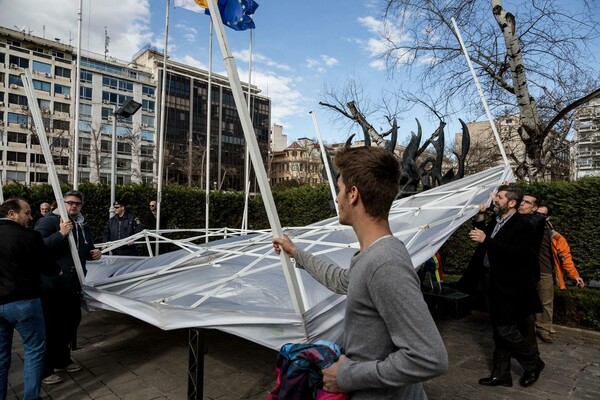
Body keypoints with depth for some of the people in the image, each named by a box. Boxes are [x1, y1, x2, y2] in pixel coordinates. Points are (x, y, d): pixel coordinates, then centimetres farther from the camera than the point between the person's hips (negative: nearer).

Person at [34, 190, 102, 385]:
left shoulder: (83, 226, 12)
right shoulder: (48, 221, -10)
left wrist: (94, 253, 4)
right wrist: (61, 234, -29)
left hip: (73, 284, 8)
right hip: (51, 285, -7)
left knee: (71, 323, 18)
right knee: (50, 327, 2)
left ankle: (62, 360, 37)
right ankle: (45, 369, 18)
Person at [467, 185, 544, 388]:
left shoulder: (522, 225, -14)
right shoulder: (495, 222, 10)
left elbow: (516, 253, -26)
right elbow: (483, 241, 7)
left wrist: (486, 240, -29)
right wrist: (480, 218, 3)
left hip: (509, 286, -8)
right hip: (493, 283, 8)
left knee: (506, 330, -1)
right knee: (499, 331, 15)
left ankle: (534, 363, 26)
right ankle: (501, 374, 27)